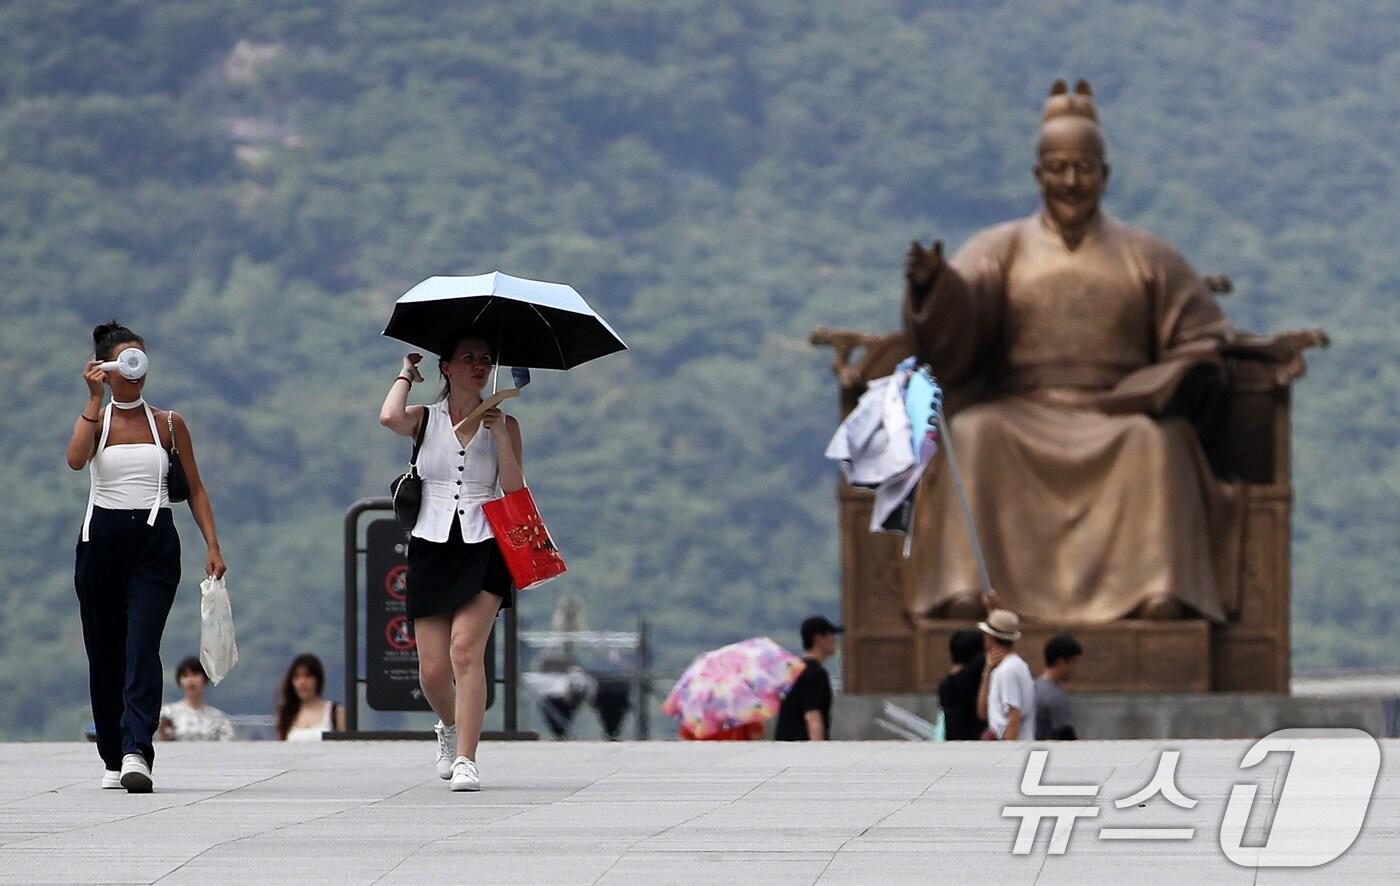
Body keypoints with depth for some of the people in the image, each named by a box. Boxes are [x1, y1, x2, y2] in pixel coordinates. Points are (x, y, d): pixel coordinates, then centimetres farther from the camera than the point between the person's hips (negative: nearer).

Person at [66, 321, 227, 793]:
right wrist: (96, 398, -16)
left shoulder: (168, 424, 8)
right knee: (104, 652, 4)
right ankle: (114, 758, 13)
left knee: (142, 647, -16)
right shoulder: (94, 420, 6)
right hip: (101, 540, 1)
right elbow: (76, 458, -17)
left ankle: (137, 750, -27)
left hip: (154, 543, -1)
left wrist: (213, 546, 1)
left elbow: (195, 488, 10)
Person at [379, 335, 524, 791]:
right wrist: (406, 374, 0)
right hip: (431, 547, 1)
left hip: (484, 548, -1)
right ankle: (450, 727, 31)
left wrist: (501, 437, -10)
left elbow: (516, 491, 0)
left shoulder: (503, 424, 8)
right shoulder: (425, 419, 6)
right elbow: (389, 417, -17)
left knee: (465, 648, -19)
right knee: (433, 670, -1)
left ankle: (466, 759, -19)